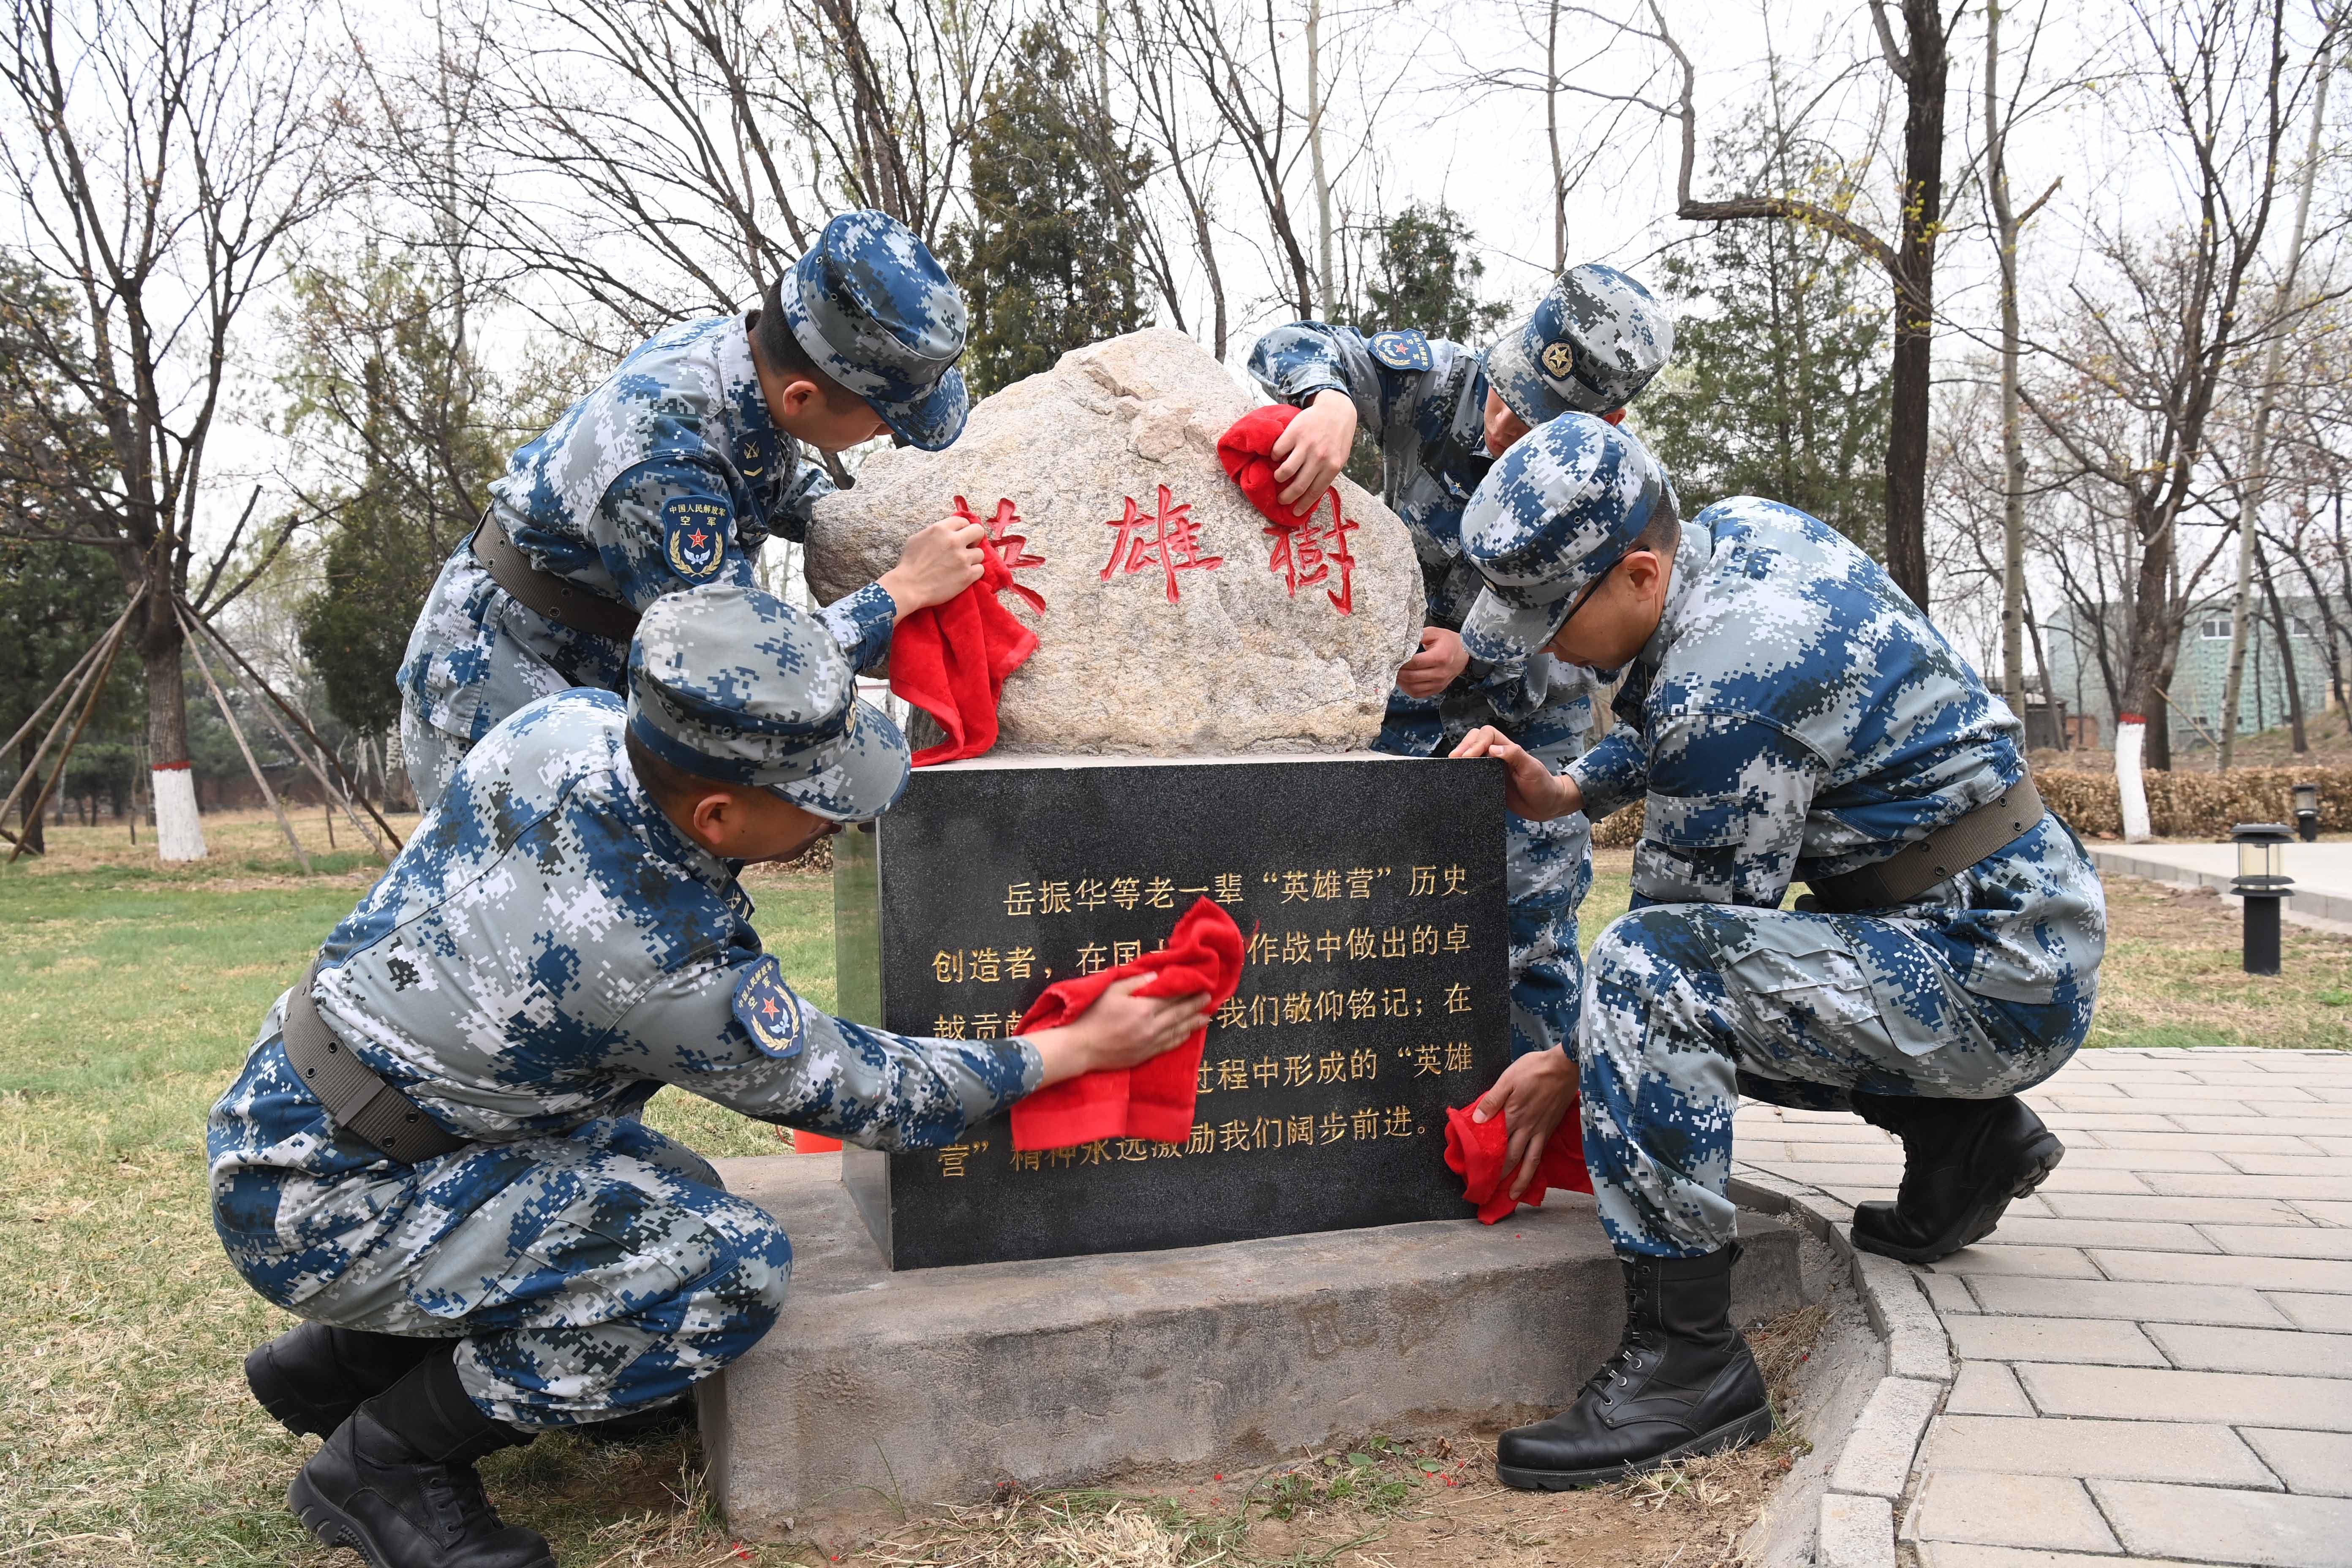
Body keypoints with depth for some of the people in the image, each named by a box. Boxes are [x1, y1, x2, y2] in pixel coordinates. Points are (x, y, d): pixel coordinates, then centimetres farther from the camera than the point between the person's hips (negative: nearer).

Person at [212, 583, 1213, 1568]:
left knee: (677, 1196, 16)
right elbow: (868, 1096, -14)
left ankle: (337, 1363, 24)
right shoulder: (666, 972, -30)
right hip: (318, 1209, -9)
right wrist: (1084, 1049, -5)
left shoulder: (571, 720, -13)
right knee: (734, 1267, -22)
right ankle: (388, 1461, -2)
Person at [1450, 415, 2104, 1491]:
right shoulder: (1743, 528, 2)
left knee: (1643, 973, -29)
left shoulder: (1725, 684, -25)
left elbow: (1680, 936, -16)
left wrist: (1575, 1069, -4)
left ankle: (1687, 1361, -22)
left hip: (2001, 977, -10)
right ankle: (1962, 1131, 18)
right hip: (2020, 920, 10)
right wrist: (1566, 790, 5)